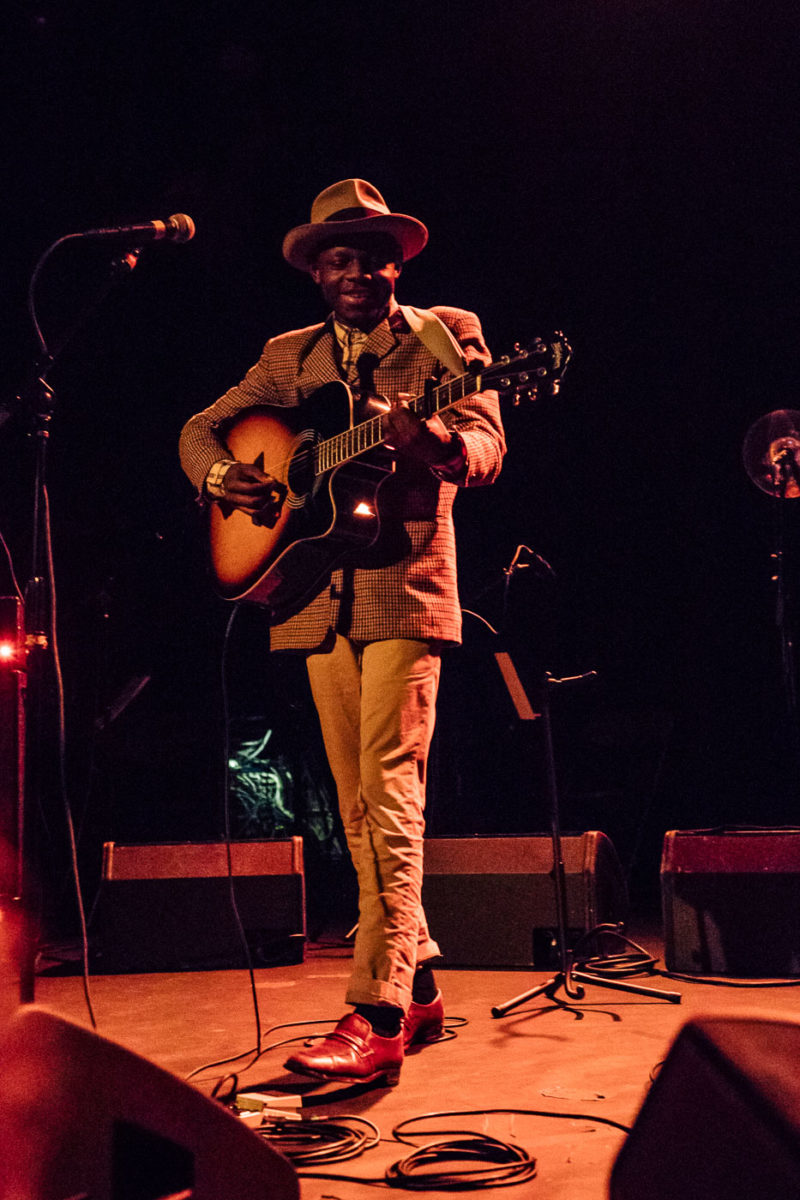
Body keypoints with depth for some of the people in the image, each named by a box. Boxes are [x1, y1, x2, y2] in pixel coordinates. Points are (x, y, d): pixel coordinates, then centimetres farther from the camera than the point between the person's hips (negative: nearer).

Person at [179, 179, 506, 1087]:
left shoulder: (445, 334, 5)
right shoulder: (289, 357, 16)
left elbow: (486, 448, -7)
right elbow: (201, 427, 20)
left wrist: (433, 440, -30)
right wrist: (221, 477, -4)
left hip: (406, 585, -5)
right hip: (320, 594, 5)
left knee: (388, 791, -15)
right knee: (359, 806, 7)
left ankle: (376, 1018, -15)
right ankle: (418, 988, 19)